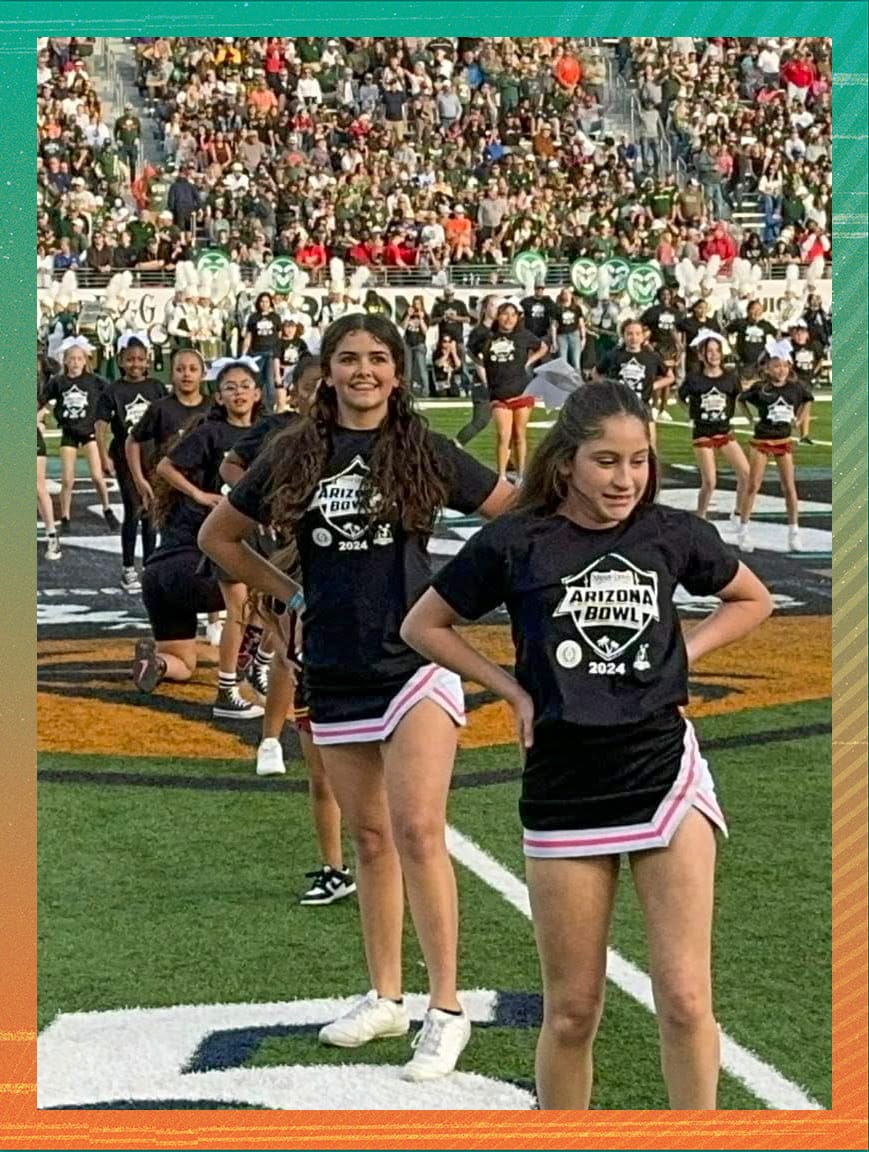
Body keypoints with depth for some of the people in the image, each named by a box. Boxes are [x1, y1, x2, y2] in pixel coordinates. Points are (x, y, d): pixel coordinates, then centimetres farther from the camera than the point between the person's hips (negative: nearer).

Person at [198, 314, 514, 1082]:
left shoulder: (425, 451, -2)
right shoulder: (295, 456, 5)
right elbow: (218, 537, 16)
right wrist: (290, 592, 8)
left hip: (417, 659, -4)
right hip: (336, 671, 4)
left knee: (418, 831, -14)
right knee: (370, 838, 12)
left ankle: (446, 1009, -8)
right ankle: (385, 998, 23)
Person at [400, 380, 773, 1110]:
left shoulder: (672, 534, 0)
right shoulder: (516, 544, -5)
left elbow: (753, 600, 18)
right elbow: (424, 626, 7)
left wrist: (682, 654, 4)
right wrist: (513, 690, 0)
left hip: (665, 775, 1)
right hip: (563, 789, 0)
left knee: (686, 1000, -5)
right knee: (572, 1011, 7)